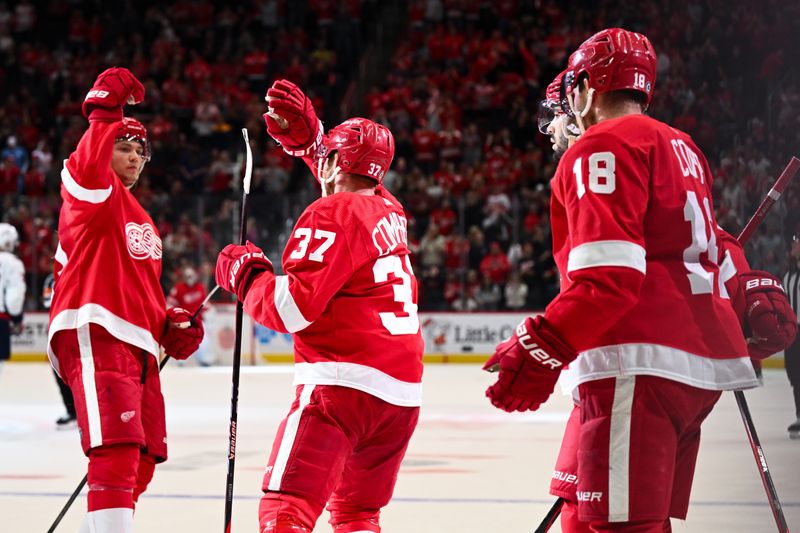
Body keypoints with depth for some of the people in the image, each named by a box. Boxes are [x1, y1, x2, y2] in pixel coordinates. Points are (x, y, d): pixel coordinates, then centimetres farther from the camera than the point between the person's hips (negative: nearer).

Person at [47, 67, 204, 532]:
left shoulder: (143, 223, 27)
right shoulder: (95, 192, 0)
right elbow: (88, 163, -25)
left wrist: (169, 324, 16)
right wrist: (107, 112, -32)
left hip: (138, 344, 10)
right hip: (94, 336, -10)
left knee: (143, 460, 15)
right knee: (117, 451, -22)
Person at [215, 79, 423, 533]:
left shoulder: (331, 215, -8)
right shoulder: (389, 212, 14)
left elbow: (292, 307, -15)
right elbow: (348, 183, 39)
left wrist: (244, 273, 1)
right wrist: (304, 136, 34)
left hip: (344, 382, -8)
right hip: (403, 390, 8)